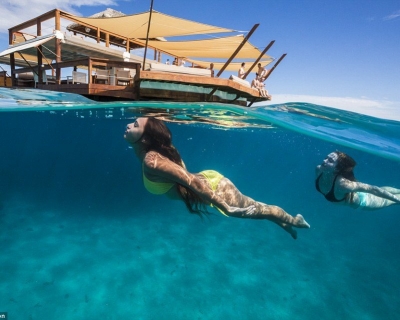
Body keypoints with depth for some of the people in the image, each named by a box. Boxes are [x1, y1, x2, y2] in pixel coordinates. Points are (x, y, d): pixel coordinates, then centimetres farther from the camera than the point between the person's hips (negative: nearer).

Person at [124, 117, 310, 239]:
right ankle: (287, 221, 48)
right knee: (255, 209, 26)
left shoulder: (151, 161, -27)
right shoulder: (152, 153, 0)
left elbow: (190, 180, -32)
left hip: (213, 190, -9)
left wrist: (225, 208, -30)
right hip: (208, 180, 9)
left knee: (258, 210, 15)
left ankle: (293, 221, 40)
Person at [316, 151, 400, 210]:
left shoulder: (343, 184, -47)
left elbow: (373, 189, -38)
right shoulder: (318, 169, -31)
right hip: (351, 193, 5)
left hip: (360, 201, -5)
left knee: (385, 200, 25)